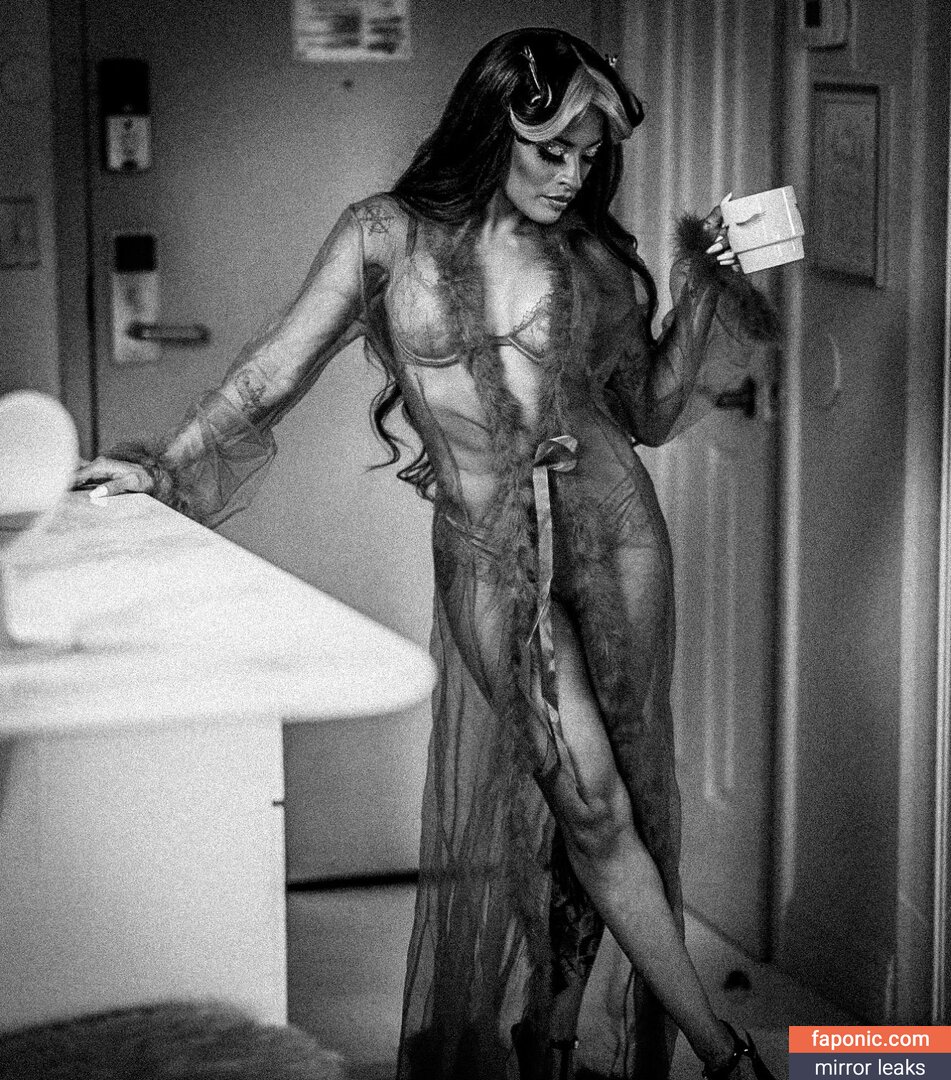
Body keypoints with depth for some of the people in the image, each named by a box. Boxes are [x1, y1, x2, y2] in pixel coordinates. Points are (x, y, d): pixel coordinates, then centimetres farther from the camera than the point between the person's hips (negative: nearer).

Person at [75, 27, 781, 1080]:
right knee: (591, 800, -8)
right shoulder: (387, 236, 2)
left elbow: (651, 411, 15)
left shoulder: (592, 254, 9)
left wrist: (700, 291, 4)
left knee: (615, 792, 4)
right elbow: (273, 372, 6)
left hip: (610, 526, 4)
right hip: (486, 549, -3)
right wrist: (168, 466, 1)